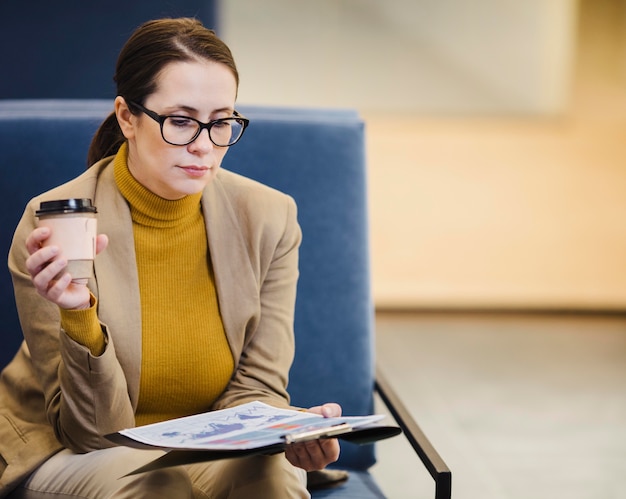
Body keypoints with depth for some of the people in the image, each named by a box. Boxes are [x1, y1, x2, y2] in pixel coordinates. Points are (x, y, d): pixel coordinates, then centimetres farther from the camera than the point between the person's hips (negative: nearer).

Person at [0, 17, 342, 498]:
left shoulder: (270, 218, -9)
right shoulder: (53, 227, -19)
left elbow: (254, 389, -4)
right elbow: (91, 431, -16)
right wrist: (80, 320, -36)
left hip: (213, 450, 3)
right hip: (67, 458, -3)